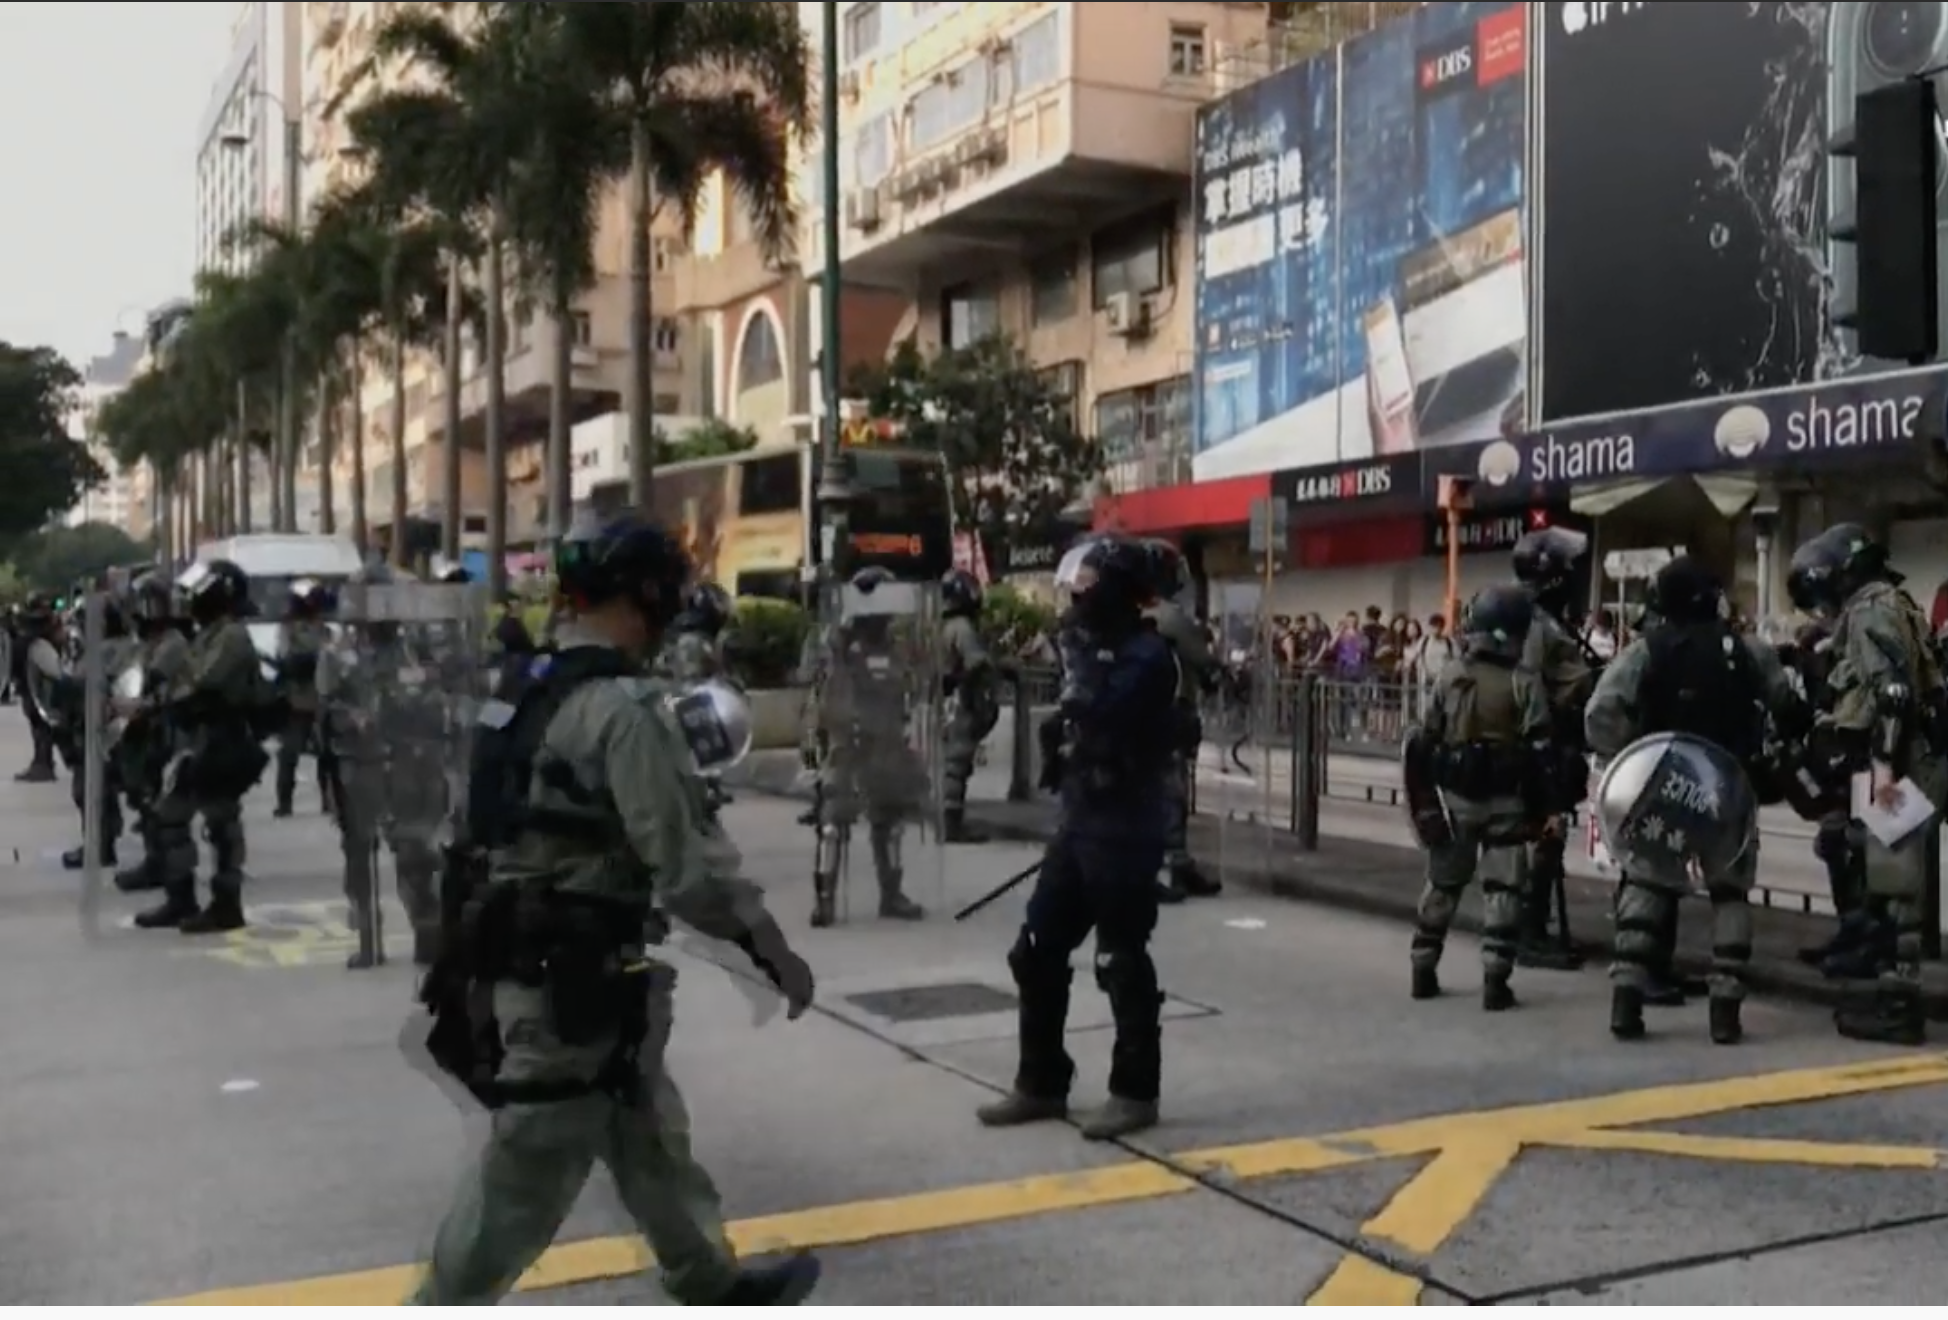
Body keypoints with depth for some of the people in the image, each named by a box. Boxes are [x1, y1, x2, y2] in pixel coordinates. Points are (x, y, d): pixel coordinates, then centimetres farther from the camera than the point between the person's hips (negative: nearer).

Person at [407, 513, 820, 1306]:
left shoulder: (530, 694, 9)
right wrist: (773, 950, -13)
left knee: (649, 1138, 21)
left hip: (529, 961, 10)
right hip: (577, 978, -10)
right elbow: (687, 865, -22)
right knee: (527, 1176, 1)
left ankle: (715, 1288, 36)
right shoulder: (623, 709, -20)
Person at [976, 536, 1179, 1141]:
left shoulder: (1145, 654, -13)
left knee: (1122, 961, -2)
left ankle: (1135, 1092, 11)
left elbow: (1101, 707, -27)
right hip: (1077, 821, 9)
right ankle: (1041, 1083, 22)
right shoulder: (1100, 647, 14)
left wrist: (1077, 652, -17)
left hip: (1124, 828, -9)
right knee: (1037, 952, 10)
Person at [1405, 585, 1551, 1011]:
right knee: (1502, 887, 2)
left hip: (1455, 795, 3)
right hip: (1505, 799, -3)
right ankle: (1495, 979, -1)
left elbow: (1424, 740, 4)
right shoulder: (1524, 682, -9)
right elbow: (1540, 747, -12)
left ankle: (1424, 969, 21)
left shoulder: (1448, 677, 0)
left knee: (1442, 882, 15)